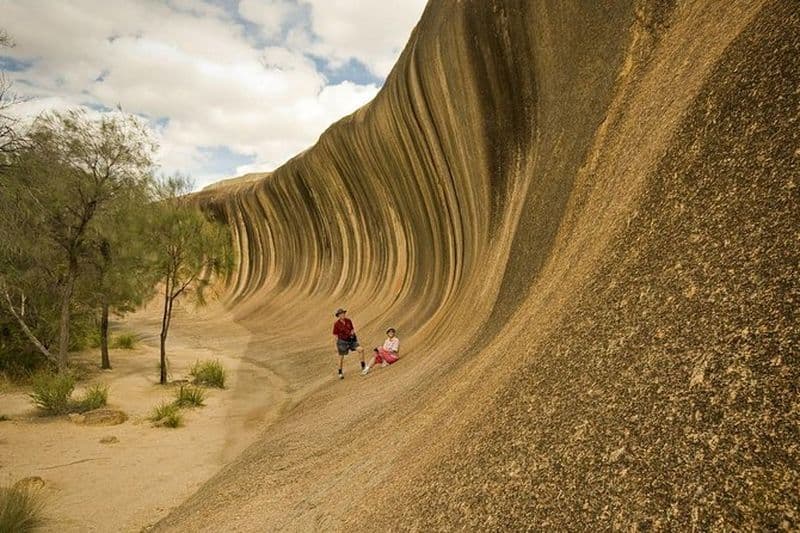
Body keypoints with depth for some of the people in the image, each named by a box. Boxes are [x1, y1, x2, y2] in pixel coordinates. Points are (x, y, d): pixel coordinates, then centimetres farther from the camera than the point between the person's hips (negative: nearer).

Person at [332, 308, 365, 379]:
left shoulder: (348, 321, -2)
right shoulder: (336, 324, -12)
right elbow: (335, 335, -6)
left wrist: (353, 332, -11)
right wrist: (336, 345, -6)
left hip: (351, 340, 3)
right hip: (342, 341, -3)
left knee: (361, 350, -15)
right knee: (341, 357, 7)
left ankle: (363, 366, -2)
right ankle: (340, 373, 26)